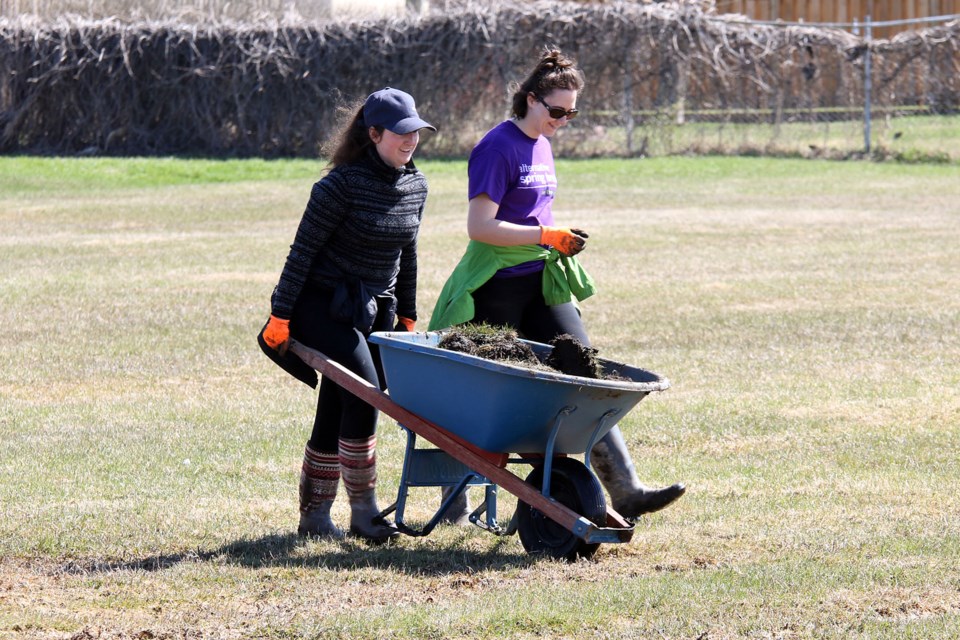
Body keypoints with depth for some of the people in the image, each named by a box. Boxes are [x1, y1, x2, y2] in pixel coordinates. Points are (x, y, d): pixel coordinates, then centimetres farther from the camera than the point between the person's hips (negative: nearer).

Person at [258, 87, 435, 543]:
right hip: (326, 305, -7)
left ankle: (314, 515, 16)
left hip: (376, 310, 7)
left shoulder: (415, 186, 5)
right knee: (363, 392, -21)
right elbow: (303, 249, -14)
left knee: (336, 413, 8)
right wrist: (281, 314, -15)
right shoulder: (344, 184, -17)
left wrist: (406, 315, 20)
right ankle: (363, 510, -14)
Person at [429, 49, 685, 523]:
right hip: (497, 288, -8)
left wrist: (560, 241, 10)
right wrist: (546, 236, -20)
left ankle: (625, 492, -9)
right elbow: (480, 226, -19)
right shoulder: (499, 148, -13)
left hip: (542, 284, 8)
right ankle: (453, 504, 15)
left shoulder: (541, 145, 14)